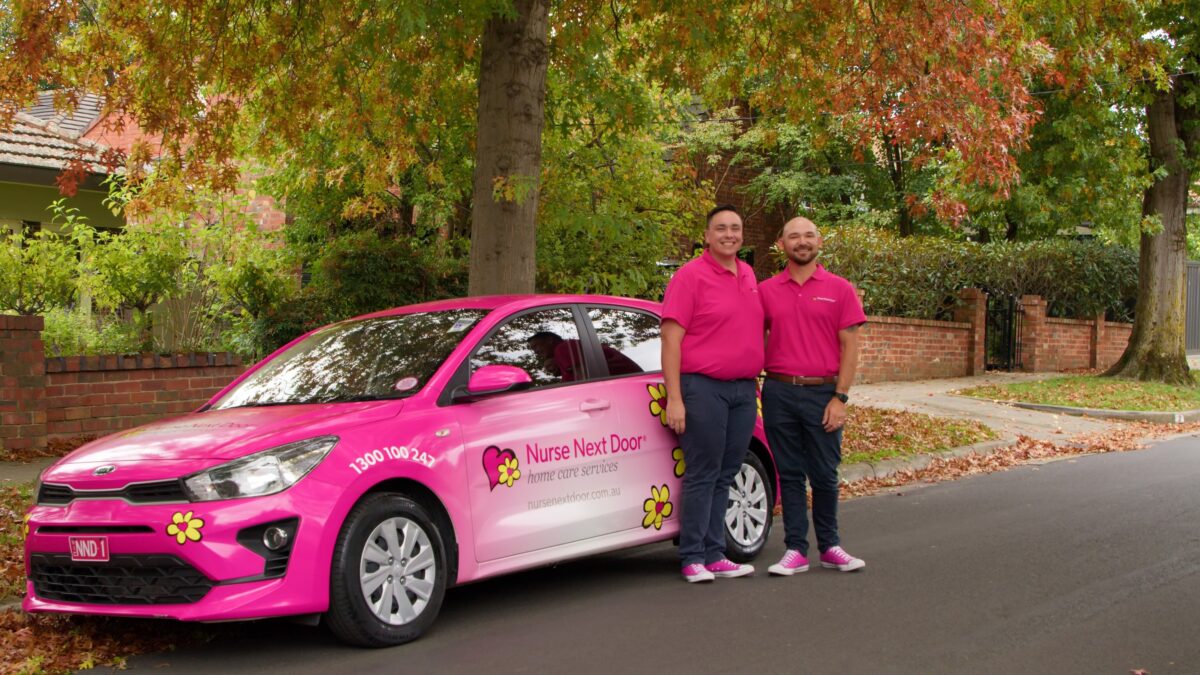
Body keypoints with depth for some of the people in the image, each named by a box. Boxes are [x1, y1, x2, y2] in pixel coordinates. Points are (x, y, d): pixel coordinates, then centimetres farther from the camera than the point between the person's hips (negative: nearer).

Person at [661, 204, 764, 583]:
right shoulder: (690, 276, -6)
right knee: (702, 475, -4)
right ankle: (693, 559, 3)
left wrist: (754, 380, 16)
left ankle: (715, 556, 16)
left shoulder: (748, 276, 15)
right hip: (704, 388, -6)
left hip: (744, 389, 7)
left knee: (725, 476, 10)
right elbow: (671, 339, -11)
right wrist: (674, 399, -16)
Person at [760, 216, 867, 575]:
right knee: (790, 474, 6)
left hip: (822, 393, -1)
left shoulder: (840, 289, 4)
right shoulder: (766, 291, 7)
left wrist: (840, 398, -6)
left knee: (824, 475, 5)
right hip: (779, 392, 1)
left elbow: (850, 347, 1)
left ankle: (830, 547, 19)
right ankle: (796, 550, 12)